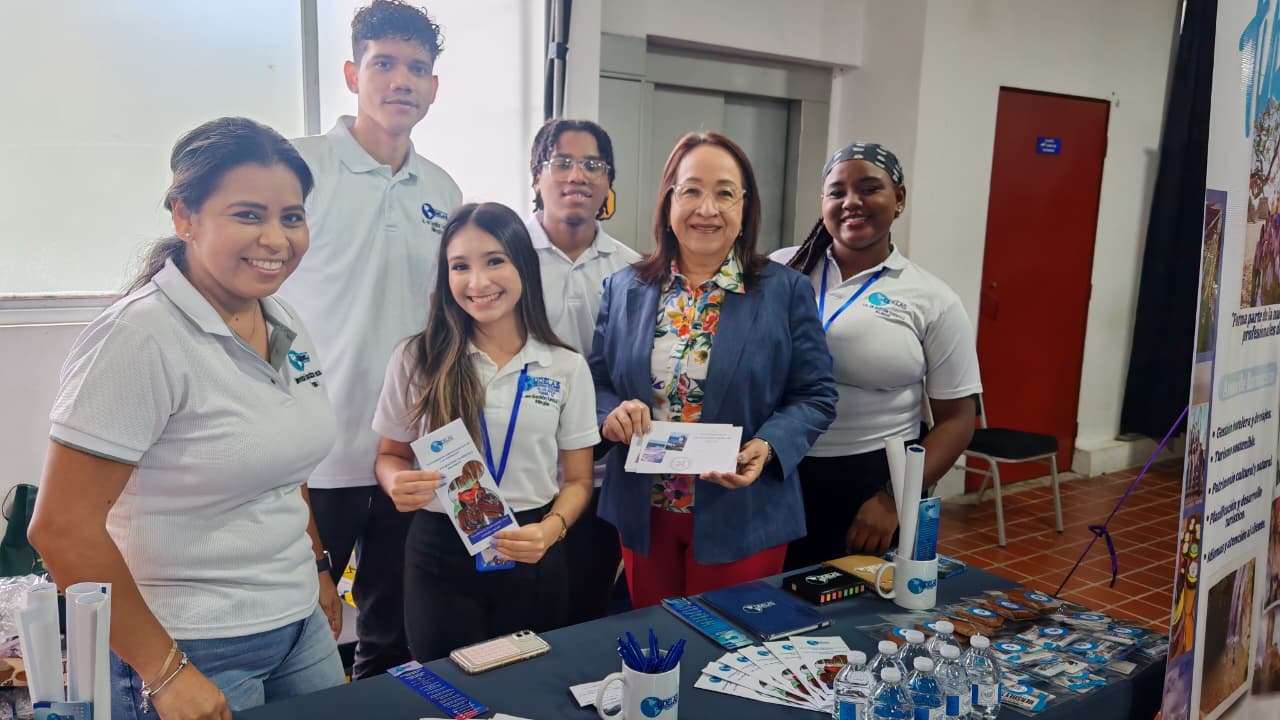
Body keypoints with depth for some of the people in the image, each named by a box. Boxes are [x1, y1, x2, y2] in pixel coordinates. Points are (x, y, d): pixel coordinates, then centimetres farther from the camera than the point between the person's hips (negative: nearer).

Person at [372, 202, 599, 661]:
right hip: (440, 556, -1)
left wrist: (549, 530, -16)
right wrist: (397, 483, -16)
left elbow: (578, 481, 4)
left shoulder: (567, 368, -1)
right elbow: (391, 454, 7)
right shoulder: (416, 359, -3)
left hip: (533, 559, 1)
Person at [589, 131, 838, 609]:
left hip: (742, 519, -2)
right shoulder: (624, 289, 5)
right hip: (643, 514, 3)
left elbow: (815, 396, -3)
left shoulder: (786, 292, -3)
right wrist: (612, 412, -14)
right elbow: (596, 381, 8)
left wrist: (767, 447, -20)